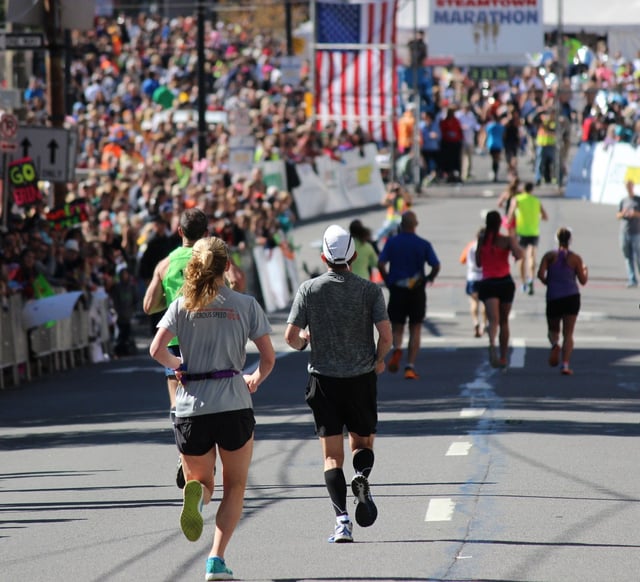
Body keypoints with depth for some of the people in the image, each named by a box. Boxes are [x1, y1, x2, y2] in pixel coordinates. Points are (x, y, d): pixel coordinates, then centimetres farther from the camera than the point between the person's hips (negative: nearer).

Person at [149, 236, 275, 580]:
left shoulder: (182, 305, 3)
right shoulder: (245, 305, 1)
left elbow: (157, 349, -9)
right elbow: (269, 358, 1)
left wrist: (177, 365, 10)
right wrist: (256, 379, 21)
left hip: (190, 407, 1)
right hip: (234, 405, -1)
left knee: (201, 480, 19)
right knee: (234, 488, 13)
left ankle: (195, 494, -20)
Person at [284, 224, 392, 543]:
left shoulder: (309, 289, -4)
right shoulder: (370, 290, -4)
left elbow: (291, 336, -5)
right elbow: (386, 333, -9)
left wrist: (304, 342, 18)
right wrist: (378, 360, 11)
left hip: (324, 378, 0)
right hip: (362, 377, 0)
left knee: (332, 455, 4)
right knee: (363, 442, 17)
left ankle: (342, 520, -9)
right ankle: (361, 477, -17)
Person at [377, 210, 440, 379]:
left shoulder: (391, 242, 0)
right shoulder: (423, 245, -2)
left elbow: (380, 264, -8)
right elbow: (436, 266, -8)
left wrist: (387, 280, 6)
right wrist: (429, 278, 11)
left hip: (397, 290, 1)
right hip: (417, 291, -1)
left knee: (397, 328, 11)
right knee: (415, 330, 7)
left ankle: (397, 348, -22)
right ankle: (410, 367, -1)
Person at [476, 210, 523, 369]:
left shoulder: (482, 239, 2)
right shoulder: (506, 240, -4)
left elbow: (478, 263, 9)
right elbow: (518, 255, -20)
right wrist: (514, 240, -1)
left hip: (487, 283, 0)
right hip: (505, 282, 0)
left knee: (493, 319, -13)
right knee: (504, 321, 16)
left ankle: (492, 344, -45)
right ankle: (503, 358, 22)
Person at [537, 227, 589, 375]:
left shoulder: (549, 256, 2)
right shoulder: (575, 258, 1)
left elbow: (540, 274, -10)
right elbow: (583, 280, 3)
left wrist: (547, 282, 10)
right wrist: (585, 270, 25)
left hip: (553, 298, 0)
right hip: (572, 297, 0)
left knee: (553, 330, 16)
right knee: (568, 334, 2)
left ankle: (555, 344, -19)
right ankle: (566, 365, -12)